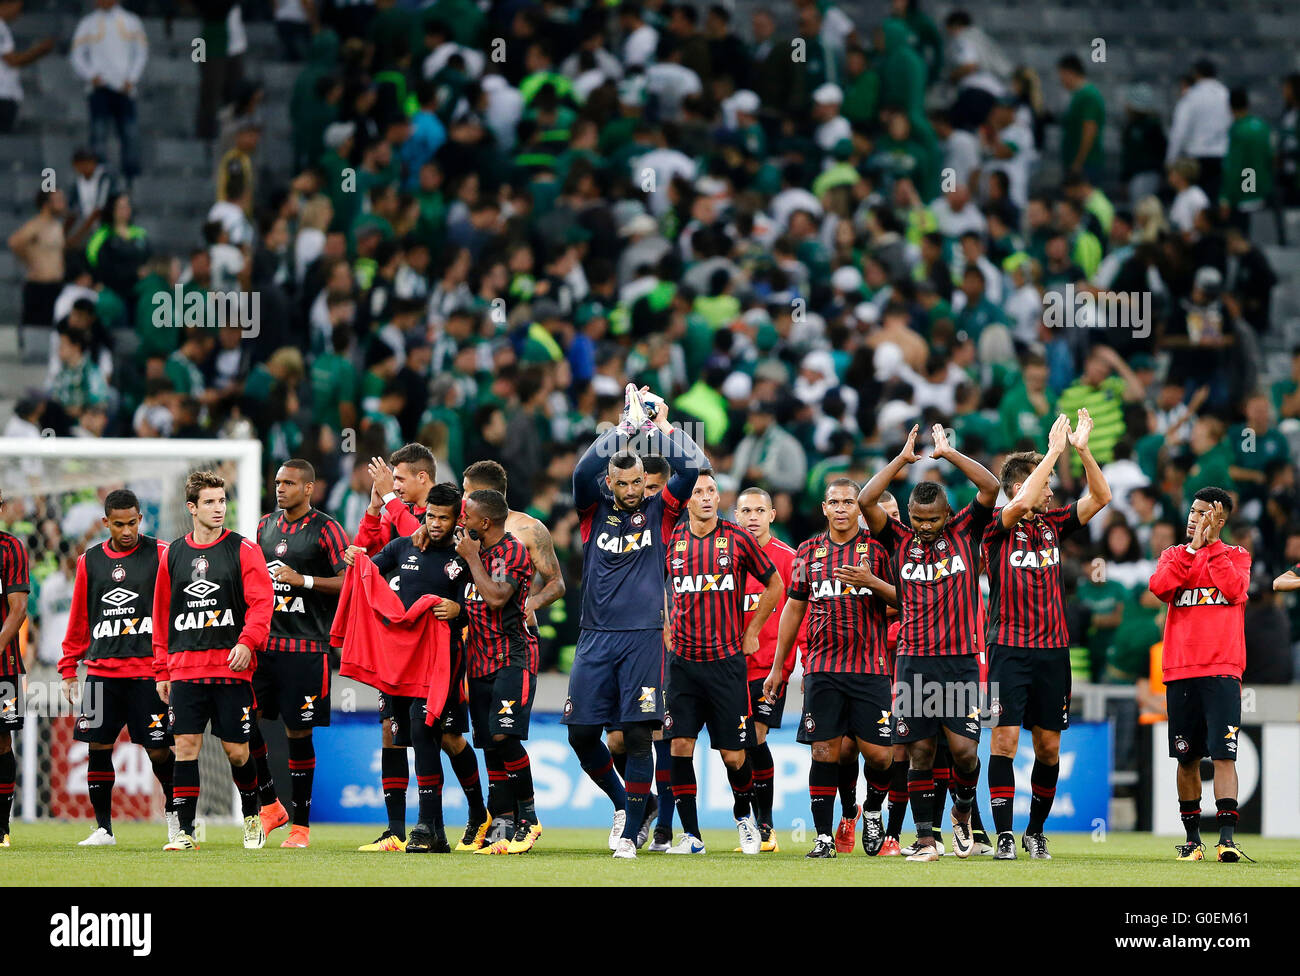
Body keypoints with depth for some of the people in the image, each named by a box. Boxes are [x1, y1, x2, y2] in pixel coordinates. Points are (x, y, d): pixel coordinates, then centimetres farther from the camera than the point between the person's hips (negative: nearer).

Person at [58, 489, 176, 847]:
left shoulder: (161, 554, 0)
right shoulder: (89, 561, 10)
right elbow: (79, 618, 16)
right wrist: (69, 668, 14)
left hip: (149, 668, -3)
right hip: (102, 668, 3)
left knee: (159, 749, -2)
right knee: (98, 746, -1)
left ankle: (174, 811, 24)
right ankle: (103, 828, 8)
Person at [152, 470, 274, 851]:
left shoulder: (243, 550, 1)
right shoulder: (173, 555, 10)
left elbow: (262, 602, -6)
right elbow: (162, 613, 16)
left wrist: (247, 641, -22)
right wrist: (161, 669, 13)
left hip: (231, 666, -2)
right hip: (185, 669, 2)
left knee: (236, 749, 1)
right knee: (185, 746, -5)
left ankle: (251, 816, 26)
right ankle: (185, 831, -1)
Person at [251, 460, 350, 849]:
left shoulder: (325, 530, -5)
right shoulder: (266, 526, 13)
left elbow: (348, 582, -12)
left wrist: (303, 580, -21)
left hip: (305, 646, -5)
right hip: (264, 641, 5)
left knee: (299, 732, -2)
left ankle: (301, 824, 8)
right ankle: (270, 805, 15)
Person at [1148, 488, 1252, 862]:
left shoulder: (1236, 556, 9)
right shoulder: (1174, 554, 15)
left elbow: (1235, 589, -12)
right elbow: (1160, 586, -6)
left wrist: (1211, 544, -9)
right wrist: (1193, 547, -8)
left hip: (1222, 670, -3)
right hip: (1180, 672, 3)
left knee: (1223, 754, -13)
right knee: (1187, 758, 6)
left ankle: (1227, 836, -19)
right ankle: (1192, 838, 14)